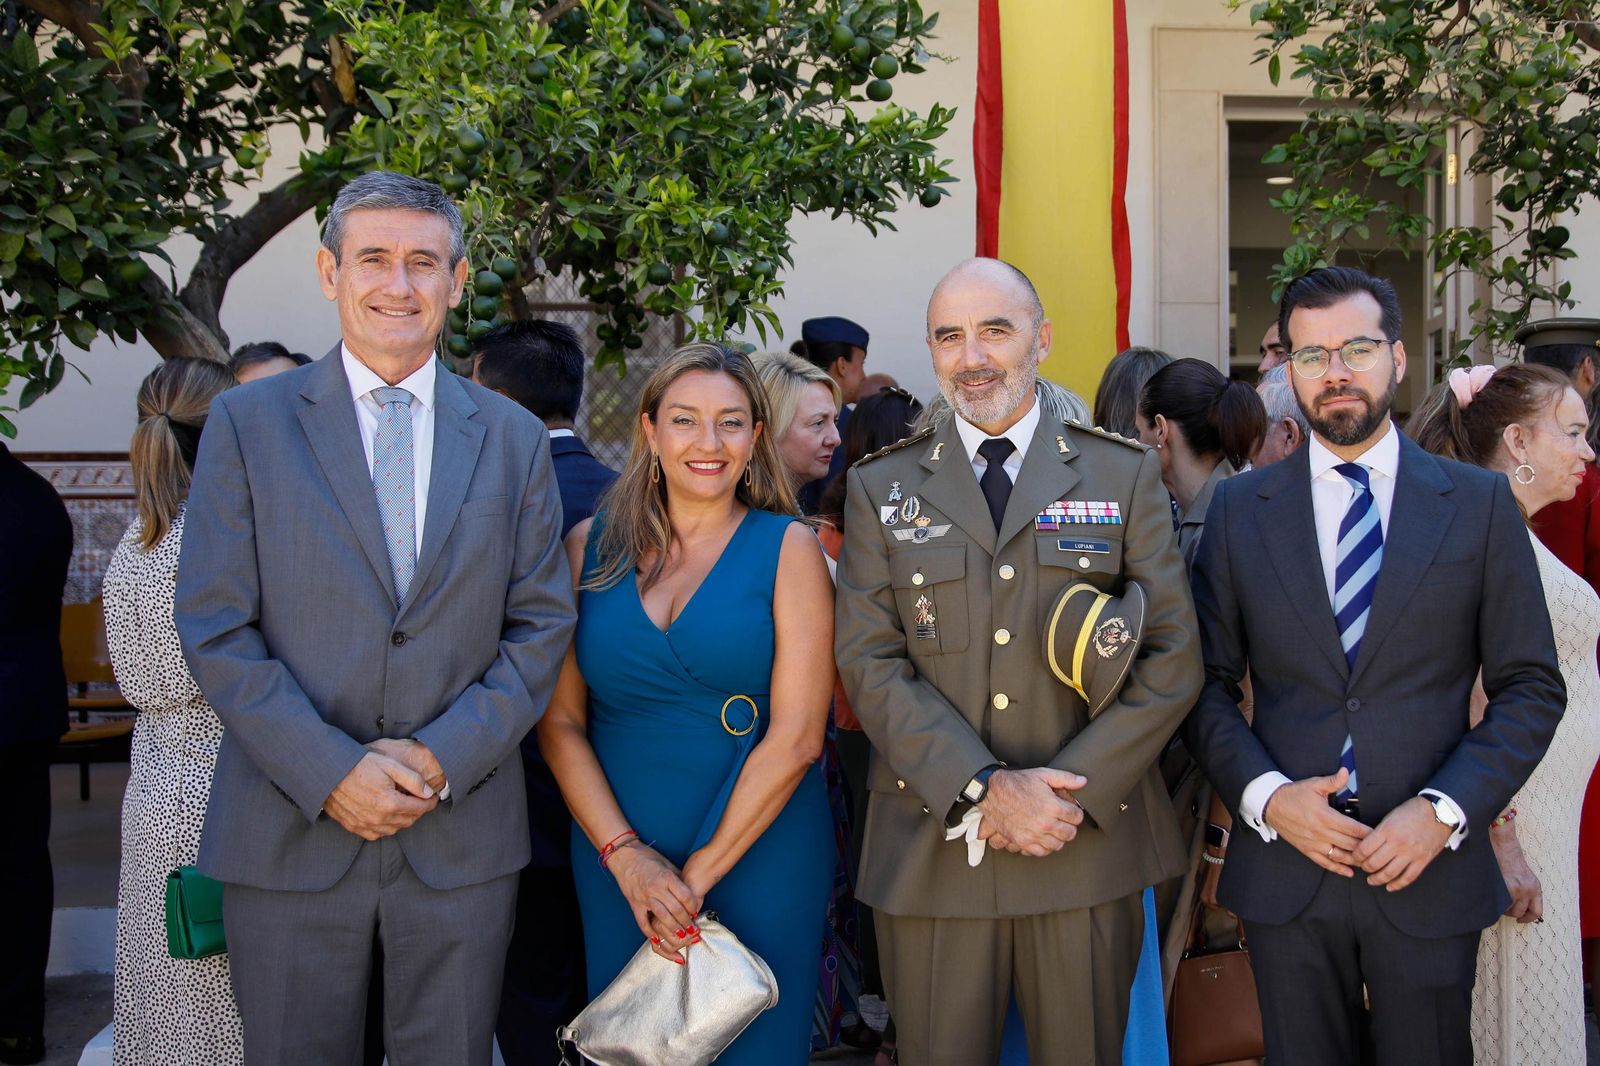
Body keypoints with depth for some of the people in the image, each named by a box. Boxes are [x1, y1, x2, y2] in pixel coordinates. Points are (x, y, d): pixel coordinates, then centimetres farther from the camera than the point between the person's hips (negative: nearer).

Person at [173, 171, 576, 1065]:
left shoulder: (514, 439, 7)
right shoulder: (247, 423, 1)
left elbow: (541, 626, 5)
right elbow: (215, 627, -4)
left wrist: (442, 758, -9)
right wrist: (329, 772, -13)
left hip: (463, 839, 2)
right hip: (292, 838, -1)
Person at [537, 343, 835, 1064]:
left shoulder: (787, 548, -3)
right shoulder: (591, 546, 3)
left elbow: (797, 733, -10)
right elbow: (560, 719, 1)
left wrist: (701, 871, -12)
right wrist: (626, 854, -10)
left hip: (760, 858, -2)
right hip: (616, 861, 2)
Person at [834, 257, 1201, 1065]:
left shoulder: (1125, 475, 6)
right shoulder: (880, 487, 7)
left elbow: (1172, 658, 0)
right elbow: (870, 662, -2)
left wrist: (1070, 791, -10)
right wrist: (984, 790, -13)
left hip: (1089, 840, 0)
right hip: (931, 846, 0)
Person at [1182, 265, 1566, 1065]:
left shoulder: (1480, 503, 2)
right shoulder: (1240, 508, 4)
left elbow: (1531, 688, 1)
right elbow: (1207, 682, 4)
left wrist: (1445, 810, -12)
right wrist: (1265, 795, -11)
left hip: (1430, 869, 0)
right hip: (1285, 870, 1)